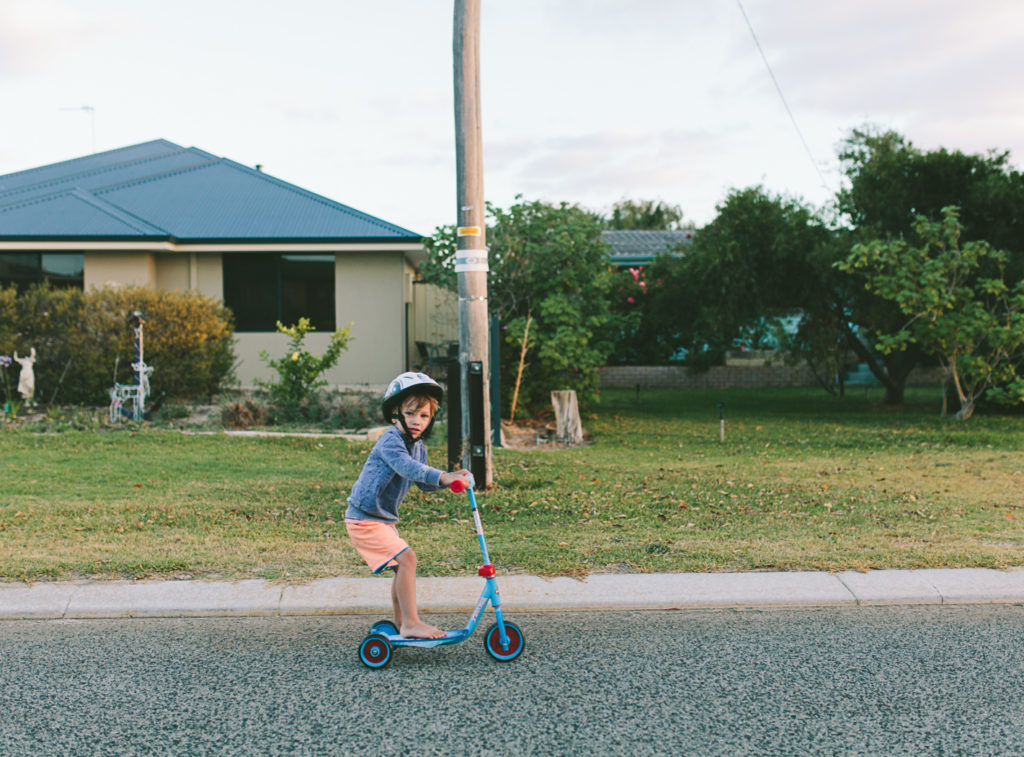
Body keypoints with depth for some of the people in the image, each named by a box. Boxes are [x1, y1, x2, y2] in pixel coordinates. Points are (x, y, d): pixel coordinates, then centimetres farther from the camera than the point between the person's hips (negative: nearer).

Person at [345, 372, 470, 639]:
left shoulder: (418, 446, 10)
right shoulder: (390, 441, -20)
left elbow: (424, 483, 12)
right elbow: (406, 466, -38)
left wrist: (450, 478, -5)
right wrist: (442, 477, -48)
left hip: (382, 519, 10)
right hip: (364, 519, -10)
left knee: (402, 566, 14)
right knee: (406, 559, -16)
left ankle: (400, 622, 28)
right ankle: (411, 623, -10)